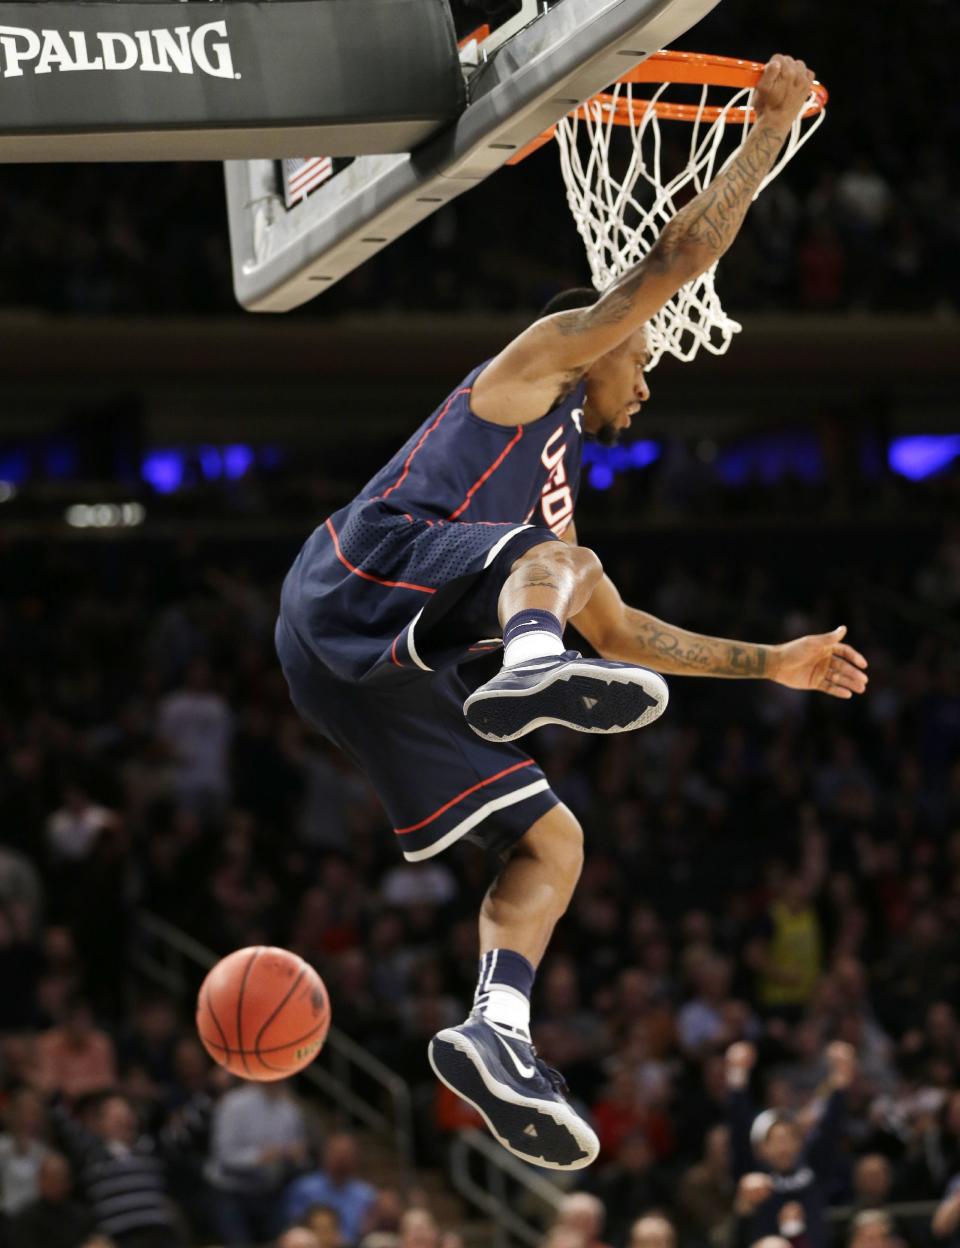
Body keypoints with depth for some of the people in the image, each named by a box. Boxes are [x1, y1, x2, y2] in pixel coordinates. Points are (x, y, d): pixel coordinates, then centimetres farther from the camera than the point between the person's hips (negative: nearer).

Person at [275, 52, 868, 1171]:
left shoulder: (558, 486, 38)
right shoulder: (539, 361, 15)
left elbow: (623, 634, 43)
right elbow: (673, 260, 5)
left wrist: (772, 664, 42)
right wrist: (771, 127, 12)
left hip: (374, 678, 9)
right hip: (353, 587, -9)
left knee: (551, 841, 2)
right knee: (556, 556, -30)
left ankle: (495, 1032, -17)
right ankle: (530, 670, -64)